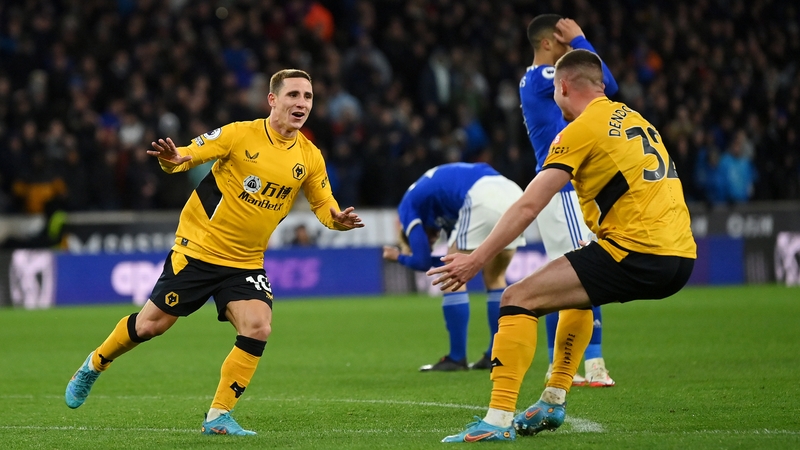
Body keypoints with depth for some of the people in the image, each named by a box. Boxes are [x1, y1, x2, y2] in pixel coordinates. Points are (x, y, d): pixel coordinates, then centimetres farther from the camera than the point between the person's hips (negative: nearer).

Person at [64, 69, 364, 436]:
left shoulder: (309, 157, -1)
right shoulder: (240, 134, -13)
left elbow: (323, 204, 9)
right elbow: (189, 155, -12)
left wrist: (337, 219, -14)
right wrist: (173, 159, -36)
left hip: (246, 263, 3)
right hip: (198, 250, -3)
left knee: (258, 329, -18)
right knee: (152, 324, 4)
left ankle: (219, 416, -5)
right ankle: (93, 367, 32)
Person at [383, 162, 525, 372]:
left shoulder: (408, 206, 20)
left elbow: (423, 261, 16)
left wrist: (399, 257, 33)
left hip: (483, 198, -7)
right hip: (513, 192, 7)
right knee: (495, 278, 22)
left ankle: (457, 358, 11)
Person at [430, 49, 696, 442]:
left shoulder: (581, 130, -4)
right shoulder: (634, 120, 20)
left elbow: (527, 207, -9)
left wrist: (476, 259, -5)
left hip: (638, 254, -9)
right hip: (679, 256, 9)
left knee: (519, 298, -8)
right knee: (577, 289, 35)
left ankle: (499, 419, -18)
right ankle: (554, 402, 32)